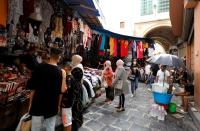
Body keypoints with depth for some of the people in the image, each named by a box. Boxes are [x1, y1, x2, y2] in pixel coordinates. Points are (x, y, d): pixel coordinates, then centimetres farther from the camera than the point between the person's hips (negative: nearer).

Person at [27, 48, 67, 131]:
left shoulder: (39, 68, -8)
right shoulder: (61, 72, -9)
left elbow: (33, 88, -4)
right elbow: (62, 90, -10)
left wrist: (30, 104, 6)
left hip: (38, 105, 0)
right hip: (52, 106, 0)